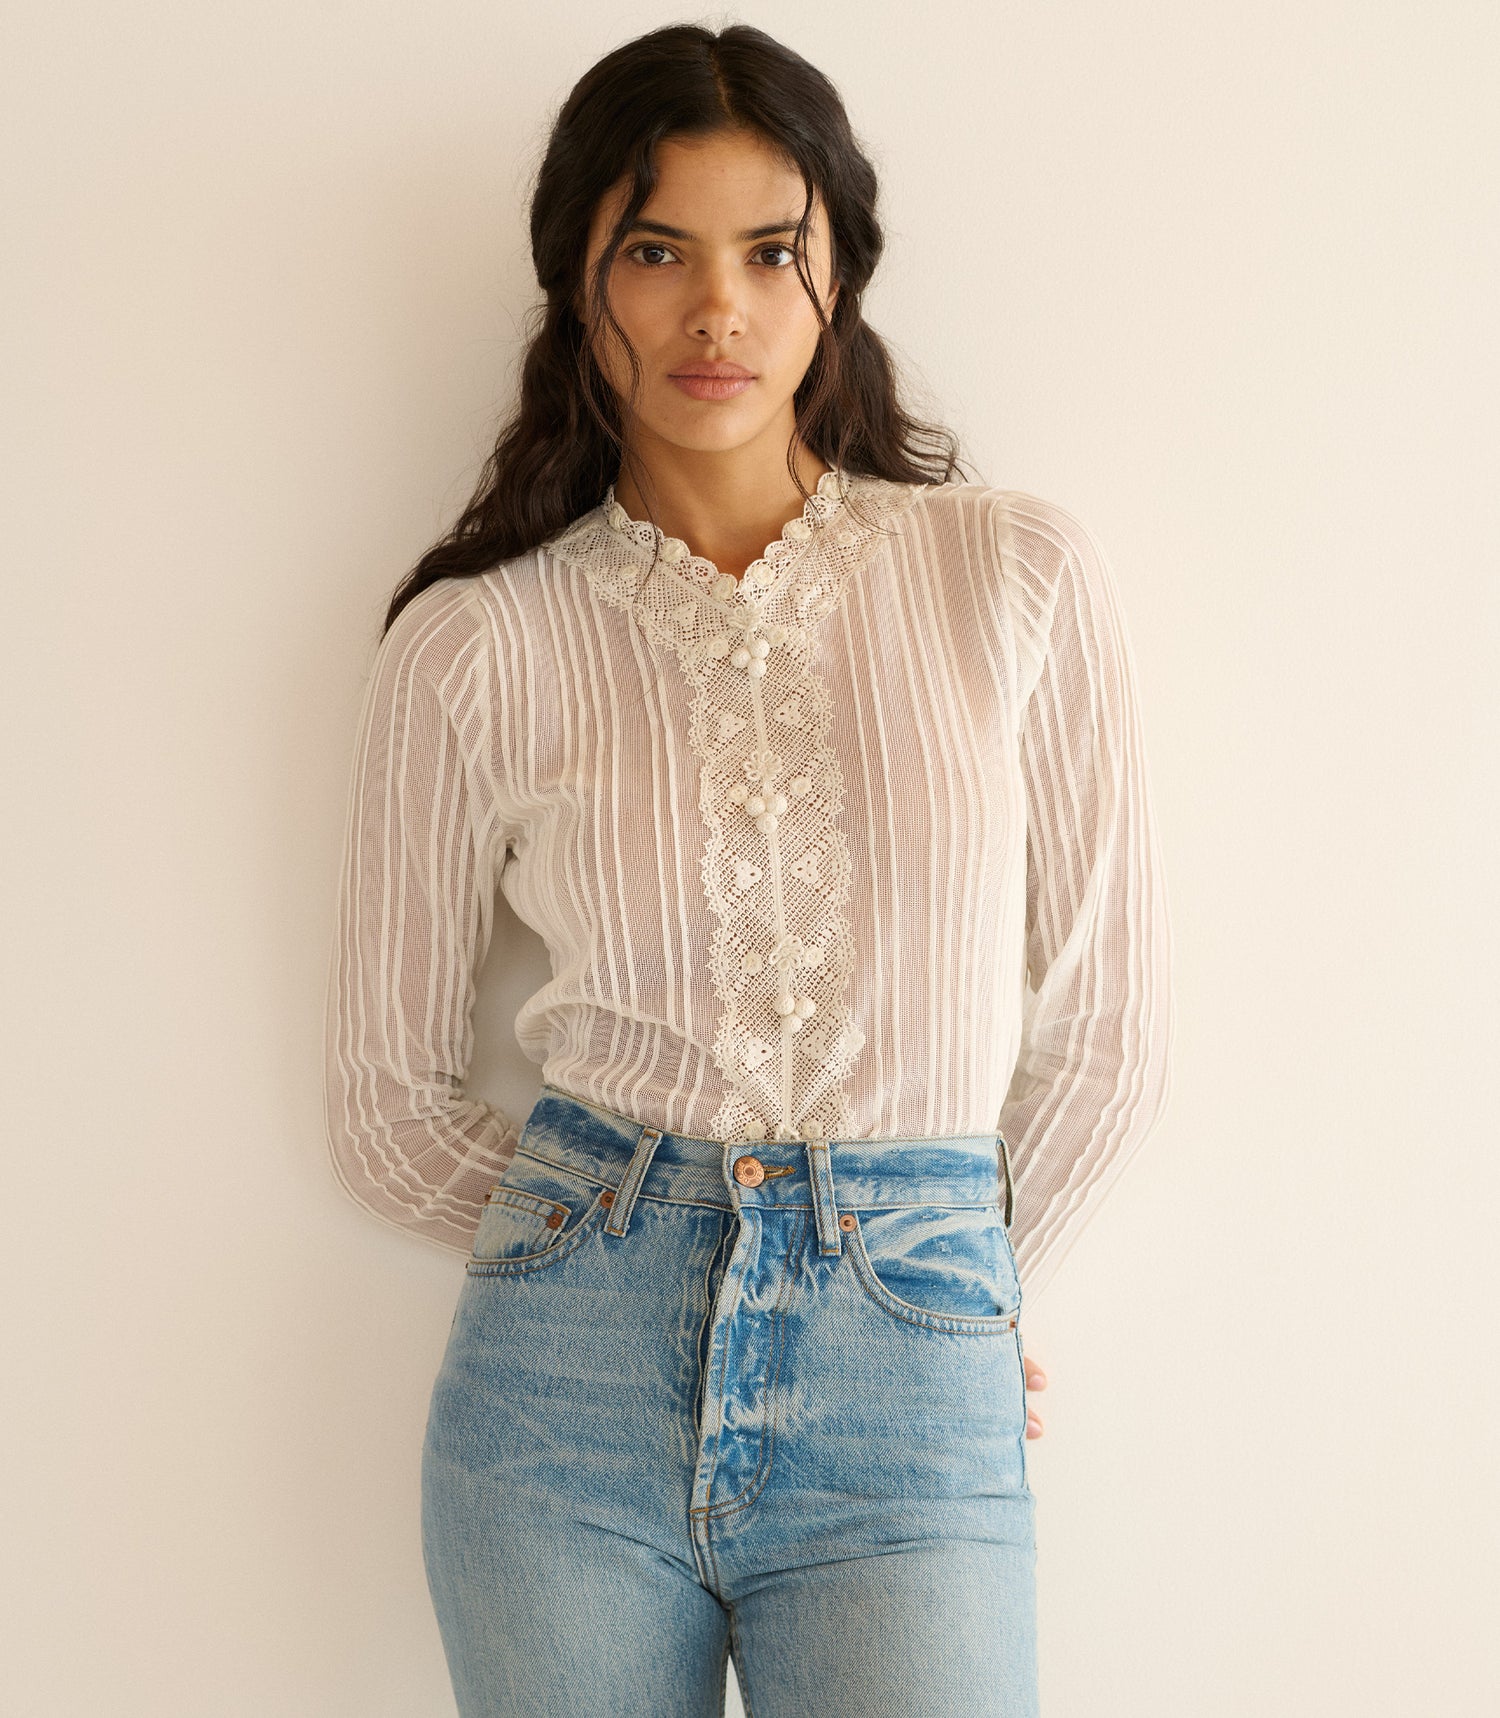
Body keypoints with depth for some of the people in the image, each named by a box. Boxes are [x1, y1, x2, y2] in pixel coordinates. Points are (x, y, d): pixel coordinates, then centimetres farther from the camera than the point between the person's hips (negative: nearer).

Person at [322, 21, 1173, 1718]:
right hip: (566, 1385, 1)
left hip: (910, 1399, 0)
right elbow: (390, 1103, 6)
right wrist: (615, 1261, 4)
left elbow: (1107, 1032, 5)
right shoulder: (471, 645, -1)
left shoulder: (1020, 576, -1)